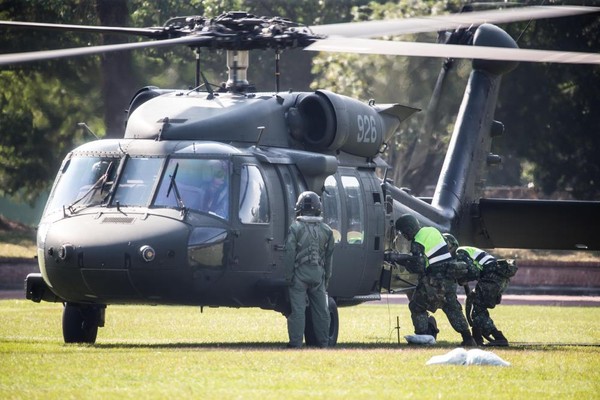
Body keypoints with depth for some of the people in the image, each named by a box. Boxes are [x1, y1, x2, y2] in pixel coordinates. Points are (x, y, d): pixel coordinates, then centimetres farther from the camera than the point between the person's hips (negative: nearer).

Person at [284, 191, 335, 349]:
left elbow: (290, 254, -10)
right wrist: (326, 277, 17)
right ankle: (323, 342, 12)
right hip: (318, 274, 4)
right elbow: (329, 257, 11)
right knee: (321, 309, 9)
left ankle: (296, 342, -5)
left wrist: (288, 276, -6)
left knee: (297, 309, -2)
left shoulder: (295, 228, -8)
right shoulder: (326, 230, 6)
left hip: (300, 273, -4)